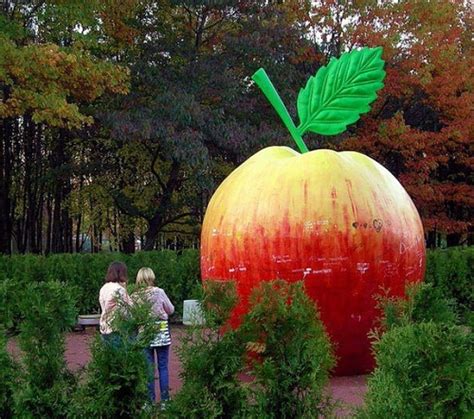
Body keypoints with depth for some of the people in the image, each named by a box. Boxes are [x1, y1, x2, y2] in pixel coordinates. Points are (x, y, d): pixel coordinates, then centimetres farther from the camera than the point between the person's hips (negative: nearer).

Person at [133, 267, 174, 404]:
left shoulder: (135, 296, -7)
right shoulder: (159, 292, -10)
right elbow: (171, 310, 0)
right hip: (161, 332, -1)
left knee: (148, 368, 8)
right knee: (163, 367, 6)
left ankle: (150, 399, 12)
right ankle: (164, 399, 9)